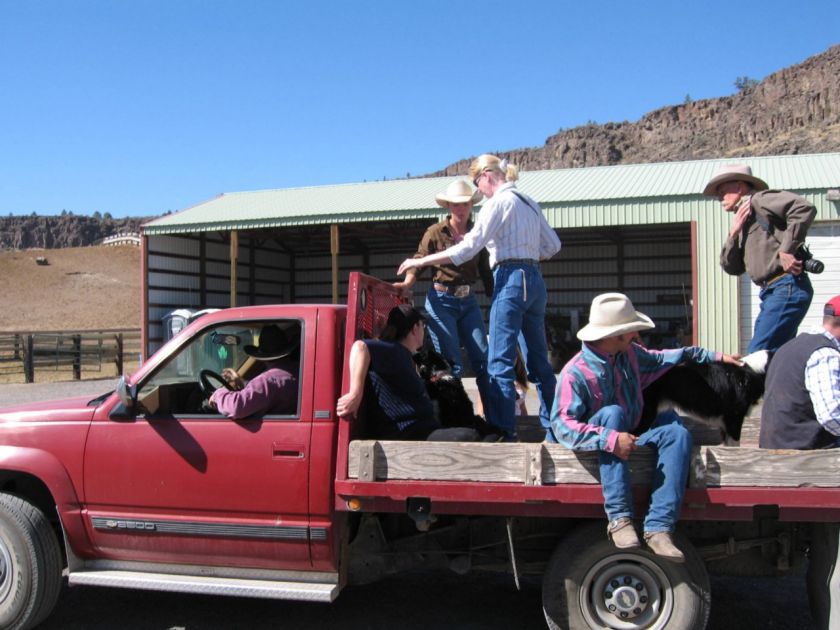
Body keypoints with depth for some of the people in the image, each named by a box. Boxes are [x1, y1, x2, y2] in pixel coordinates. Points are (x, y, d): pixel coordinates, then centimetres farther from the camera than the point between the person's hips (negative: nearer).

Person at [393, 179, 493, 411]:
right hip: (441, 301, -3)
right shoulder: (435, 232, -1)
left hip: (469, 302, 4)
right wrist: (407, 283, -22)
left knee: (483, 359, -2)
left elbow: (485, 270, 12)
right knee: (452, 364, -4)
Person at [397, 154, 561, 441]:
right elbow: (552, 246, 19)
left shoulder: (499, 202, -7)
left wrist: (419, 261, -8)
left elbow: (467, 248, -12)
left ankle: (503, 433, -9)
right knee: (538, 359, 13)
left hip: (511, 280, -9)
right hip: (535, 282, 9)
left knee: (499, 362, -7)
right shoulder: (529, 202, 18)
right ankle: (553, 426, 19)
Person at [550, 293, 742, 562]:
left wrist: (716, 356, 22)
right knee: (611, 413, -35)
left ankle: (658, 528, -27)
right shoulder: (575, 374, -19)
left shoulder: (630, 353, 4)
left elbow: (663, 358, 21)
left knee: (675, 430, -19)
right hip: (598, 449, -6)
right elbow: (562, 425, -28)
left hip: (631, 439, 6)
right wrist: (610, 439, -39)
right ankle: (619, 517, -35)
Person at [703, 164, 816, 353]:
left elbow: (804, 209, -17)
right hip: (771, 293, 9)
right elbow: (731, 267, 17)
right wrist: (734, 233, 5)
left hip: (787, 287, -9)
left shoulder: (759, 200, 0)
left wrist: (786, 250, -18)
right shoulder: (745, 221, 24)